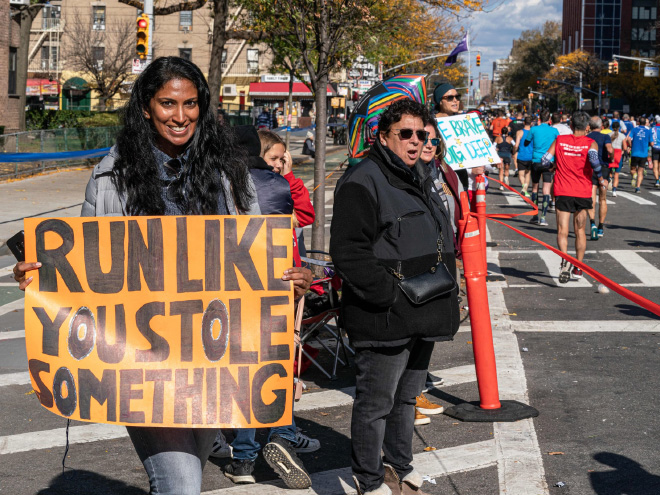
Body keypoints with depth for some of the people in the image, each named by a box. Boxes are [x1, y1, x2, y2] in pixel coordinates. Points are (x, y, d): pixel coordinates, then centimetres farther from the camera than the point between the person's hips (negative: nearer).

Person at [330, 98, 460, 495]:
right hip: (385, 321, -9)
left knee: (407, 396, 20)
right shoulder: (362, 183, -13)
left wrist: (447, 295, 17)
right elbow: (349, 253, -21)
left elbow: (442, 242, 27)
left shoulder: (422, 178, 17)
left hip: (424, 319, 9)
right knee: (376, 403, 1)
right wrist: (391, 295, -23)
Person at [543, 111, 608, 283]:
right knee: (580, 231, 16)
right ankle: (578, 268, 21)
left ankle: (565, 261, -30)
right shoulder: (591, 143, -2)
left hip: (563, 192, -1)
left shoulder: (559, 140, 3)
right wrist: (601, 179, -8)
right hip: (583, 193, 1)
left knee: (562, 231, -3)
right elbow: (594, 159, -21)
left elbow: (545, 160, -1)